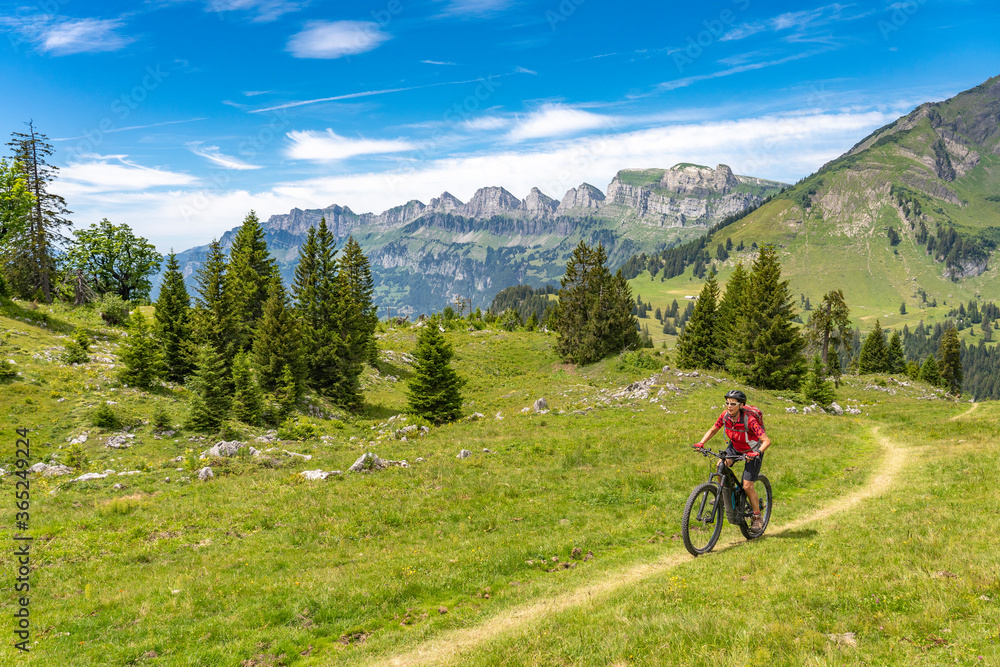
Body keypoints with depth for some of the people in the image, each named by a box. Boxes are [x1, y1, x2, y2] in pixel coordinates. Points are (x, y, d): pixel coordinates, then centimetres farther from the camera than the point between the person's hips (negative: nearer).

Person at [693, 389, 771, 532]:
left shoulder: (749, 420, -34)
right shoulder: (725, 415, -19)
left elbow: (766, 441, -34)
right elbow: (713, 430, -3)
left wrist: (757, 453, -51)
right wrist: (701, 442, -19)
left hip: (752, 451, -5)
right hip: (735, 446, 5)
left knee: (747, 486, -8)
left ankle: (757, 518, 12)